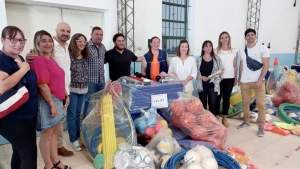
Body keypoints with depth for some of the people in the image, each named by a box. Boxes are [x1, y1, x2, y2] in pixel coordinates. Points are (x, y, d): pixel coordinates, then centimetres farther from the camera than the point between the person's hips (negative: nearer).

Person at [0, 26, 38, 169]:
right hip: (13, 118, -9)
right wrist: (23, 69, -24)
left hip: (28, 115, 9)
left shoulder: (19, 58, 9)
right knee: (29, 153, -1)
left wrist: (28, 64, 9)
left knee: (20, 152, 21)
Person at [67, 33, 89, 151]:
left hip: (83, 89, 6)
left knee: (78, 114, 16)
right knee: (72, 115, 4)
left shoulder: (85, 57, 9)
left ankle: (78, 136, 28)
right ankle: (74, 140, 15)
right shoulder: (69, 55, -12)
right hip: (72, 89, -6)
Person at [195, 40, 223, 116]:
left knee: (212, 104, -3)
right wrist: (201, 77, -17)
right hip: (202, 86, 1)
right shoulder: (199, 60, 3)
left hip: (213, 85, 0)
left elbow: (221, 72, 6)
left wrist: (212, 75, -14)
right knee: (203, 105, 9)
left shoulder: (216, 59, 4)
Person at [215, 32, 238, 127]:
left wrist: (236, 77, 7)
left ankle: (224, 119, 19)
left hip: (230, 78, 2)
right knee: (217, 97, 3)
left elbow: (235, 65, 9)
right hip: (219, 78, -1)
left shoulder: (234, 51, 6)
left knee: (226, 98, 7)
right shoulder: (216, 51, 1)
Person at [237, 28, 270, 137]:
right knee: (245, 102, 10)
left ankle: (261, 126, 9)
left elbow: (266, 65, -7)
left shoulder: (262, 48, -4)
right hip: (245, 81, 4)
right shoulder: (242, 50, 7)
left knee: (261, 103, -2)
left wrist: (260, 80, -14)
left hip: (258, 80, -3)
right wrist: (240, 79, 10)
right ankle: (246, 121, 25)